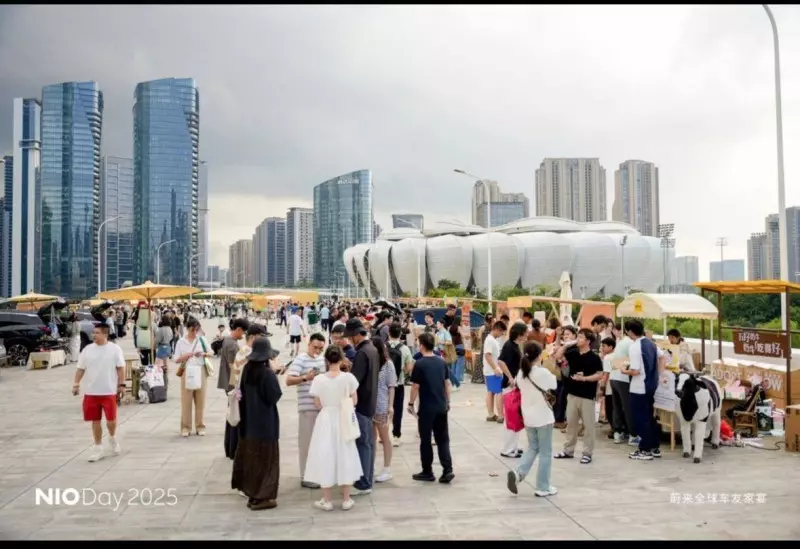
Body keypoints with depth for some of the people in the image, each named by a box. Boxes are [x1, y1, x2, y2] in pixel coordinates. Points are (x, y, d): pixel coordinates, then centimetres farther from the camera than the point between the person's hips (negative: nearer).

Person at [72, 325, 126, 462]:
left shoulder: (115, 349, -2)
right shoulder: (88, 349, 3)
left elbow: (120, 368, 0)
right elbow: (80, 369, 6)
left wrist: (122, 385, -6)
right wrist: (76, 384, -4)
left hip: (109, 391, -2)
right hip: (91, 392, 2)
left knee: (111, 419, -3)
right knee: (95, 421, 7)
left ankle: (113, 438, 28)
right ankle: (98, 448, 19)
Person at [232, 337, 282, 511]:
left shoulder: (247, 369, -1)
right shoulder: (267, 373, -20)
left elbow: (242, 393, 7)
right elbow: (274, 396, -17)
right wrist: (274, 378, -5)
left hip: (249, 420, 7)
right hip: (265, 421, -6)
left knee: (251, 454, 16)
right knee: (265, 457, 4)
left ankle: (251, 492, 26)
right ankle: (262, 497, 8)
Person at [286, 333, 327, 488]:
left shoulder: (323, 359, 12)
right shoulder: (300, 359, -9)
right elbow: (289, 381, -18)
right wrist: (305, 378, -31)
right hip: (308, 407, -7)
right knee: (307, 441, 0)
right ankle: (306, 477, 8)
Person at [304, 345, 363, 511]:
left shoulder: (319, 379, -10)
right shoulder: (348, 377, -10)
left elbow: (318, 405, -3)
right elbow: (354, 402, -2)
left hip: (326, 420, -1)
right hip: (344, 420, 1)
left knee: (326, 456, 7)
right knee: (344, 456, 12)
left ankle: (327, 501, 13)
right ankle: (346, 499, 17)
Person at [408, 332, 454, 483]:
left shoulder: (419, 364, -12)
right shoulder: (442, 362, 4)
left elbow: (416, 386, -11)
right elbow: (447, 383, 10)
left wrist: (411, 403, 0)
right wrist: (448, 401, 19)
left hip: (427, 407, -5)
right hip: (441, 406, 5)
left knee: (425, 440, 7)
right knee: (443, 439, 10)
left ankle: (427, 472, 14)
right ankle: (448, 470, 2)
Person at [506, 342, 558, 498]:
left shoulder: (520, 374, -1)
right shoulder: (542, 372, -18)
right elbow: (555, 385, -3)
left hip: (528, 416, 6)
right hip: (543, 417, -6)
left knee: (532, 448, 21)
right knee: (545, 452, 8)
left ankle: (518, 473, 0)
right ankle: (543, 487, 13)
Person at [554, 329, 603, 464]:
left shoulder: (594, 357, -10)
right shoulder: (573, 354, 5)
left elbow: (600, 375, -13)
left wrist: (584, 378, -22)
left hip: (587, 396, -6)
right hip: (572, 394, 6)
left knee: (588, 425, 2)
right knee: (571, 423, 12)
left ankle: (587, 453, 10)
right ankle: (568, 450, 21)